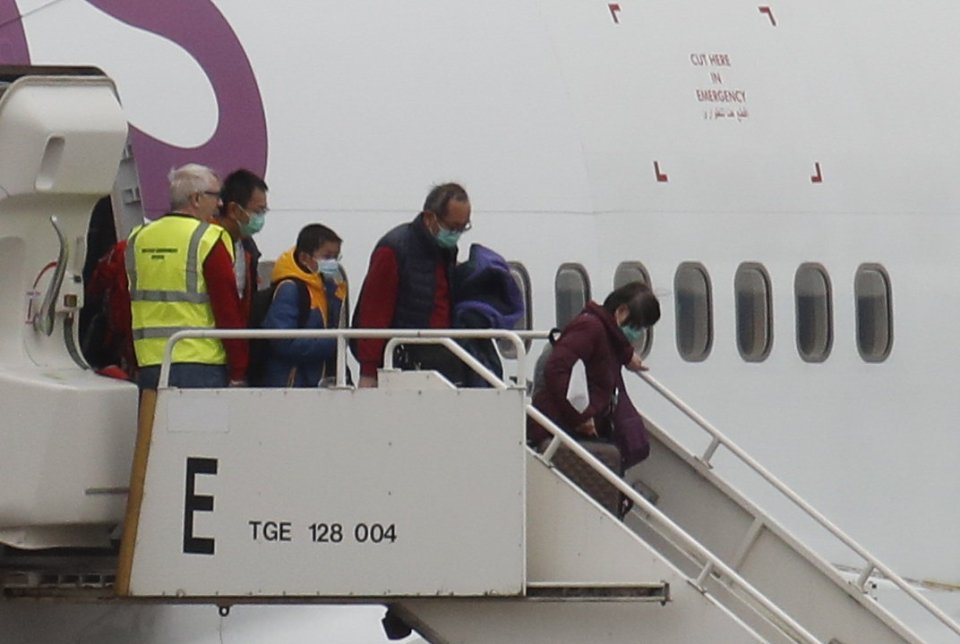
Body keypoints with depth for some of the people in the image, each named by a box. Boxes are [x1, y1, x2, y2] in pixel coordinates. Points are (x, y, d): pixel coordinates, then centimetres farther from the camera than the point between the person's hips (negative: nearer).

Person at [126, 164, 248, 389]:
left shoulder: (137, 239, 10)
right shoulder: (208, 240, -8)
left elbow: (123, 311, 15)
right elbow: (228, 310, -9)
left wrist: (134, 364, 22)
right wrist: (238, 372, -4)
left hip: (149, 366, 6)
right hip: (201, 367, -6)